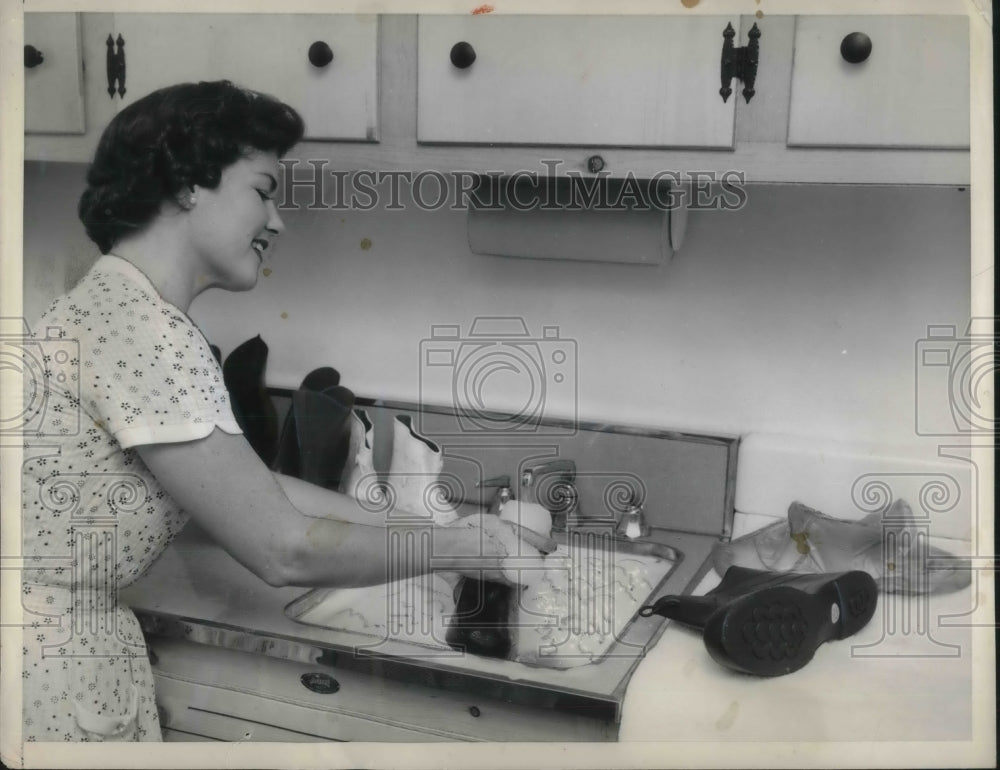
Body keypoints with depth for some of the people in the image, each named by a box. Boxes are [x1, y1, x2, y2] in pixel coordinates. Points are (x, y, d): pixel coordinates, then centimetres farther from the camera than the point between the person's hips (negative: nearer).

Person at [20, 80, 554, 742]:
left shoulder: (114, 306, 7)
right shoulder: (142, 330, -23)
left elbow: (257, 490, 7)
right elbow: (283, 550, -21)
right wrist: (458, 547, -9)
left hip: (74, 643, 9)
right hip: (55, 666, -9)